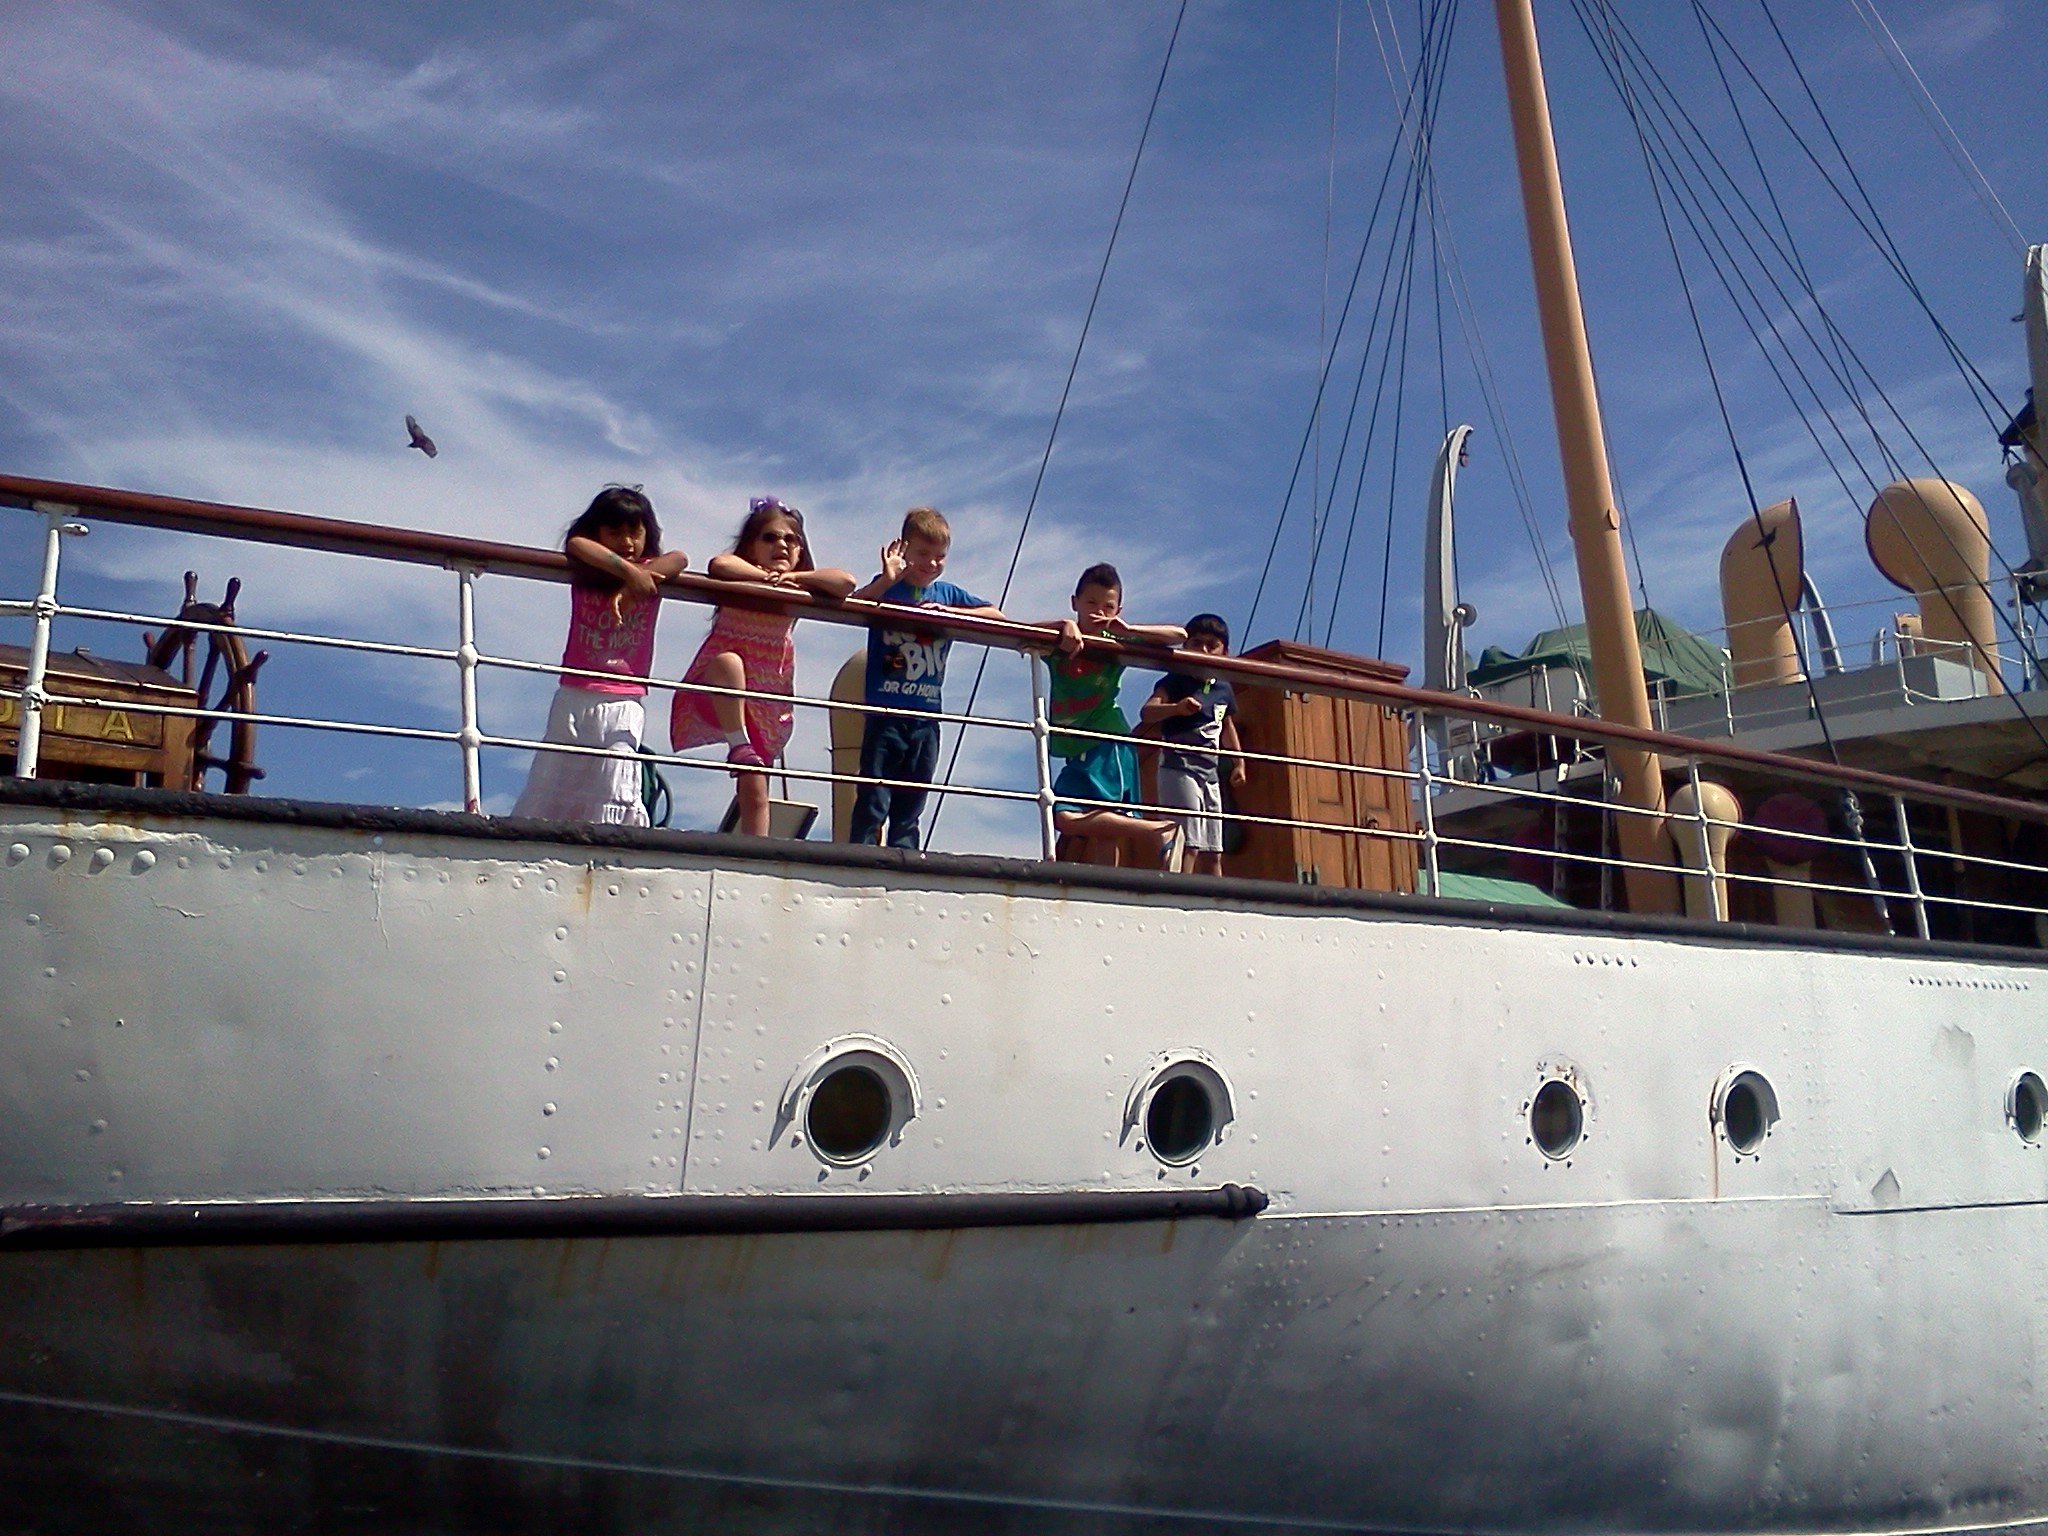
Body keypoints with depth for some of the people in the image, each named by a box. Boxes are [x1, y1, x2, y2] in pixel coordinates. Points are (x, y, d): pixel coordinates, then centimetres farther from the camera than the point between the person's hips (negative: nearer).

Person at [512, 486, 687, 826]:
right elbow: (576, 544, -14)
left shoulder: (650, 576, 8)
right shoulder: (583, 574, 8)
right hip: (575, 697, 1)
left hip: (624, 704, -1)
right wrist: (627, 571, -21)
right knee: (548, 787, 4)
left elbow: (679, 559, -13)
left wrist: (629, 589, -23)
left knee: (613, 796, -9)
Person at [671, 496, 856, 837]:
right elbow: (718, 565, -29)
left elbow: (845, 582, -12)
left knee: (755, 790, 0)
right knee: (727, 661, -37)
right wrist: (766, 576, -18)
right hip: (718, 697, -4)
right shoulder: (739, 574, -3)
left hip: (766, 705, 4)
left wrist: (793, 577, -16)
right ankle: (739, 745, -25)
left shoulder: (798, 590, 6)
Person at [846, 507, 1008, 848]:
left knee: (910, 807, 10)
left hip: (926, 717, 4)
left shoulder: (948, 594, 12)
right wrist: (887, 580, -26)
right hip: (885, 713, -4)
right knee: (873, 803, -4)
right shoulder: (887, 588, 2)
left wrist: (948, 611, -4)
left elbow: (996, 615, 7)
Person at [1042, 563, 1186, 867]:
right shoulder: (1060, 645, 7)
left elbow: (1179, 635, 3)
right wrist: (1062, 625, -23)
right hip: (1078, 753, 5)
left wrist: (1129, 630, -9)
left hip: (1109, 748, -5)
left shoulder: (1115, 645, 4)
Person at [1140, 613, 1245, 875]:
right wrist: (1177, 708, -40)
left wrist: (1239, 762, 27)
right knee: (1187, 846, -17)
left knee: (1212, 853, 9)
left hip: (1211, 772, 7)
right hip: (1179, 767, -7)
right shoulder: (1176, 681, -6)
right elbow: (1146, 713, -22)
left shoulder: (1224, 690, 13)